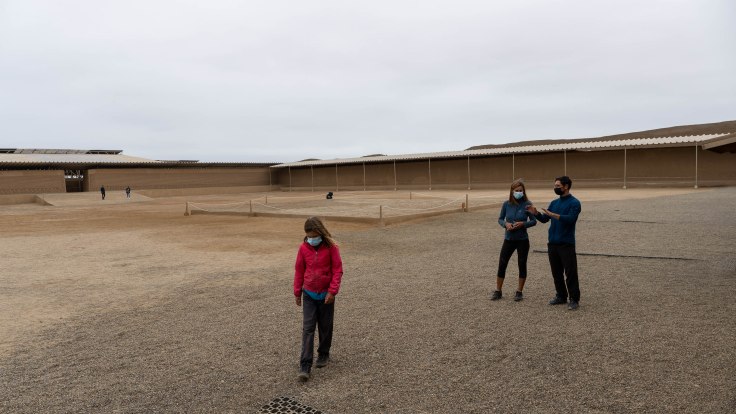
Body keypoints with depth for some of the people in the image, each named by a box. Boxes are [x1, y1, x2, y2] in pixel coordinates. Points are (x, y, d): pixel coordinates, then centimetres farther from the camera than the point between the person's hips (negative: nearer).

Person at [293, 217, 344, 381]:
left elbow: (338, 270, -9)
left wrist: (332, 291, -15)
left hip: (326, 294, -1)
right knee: (307, 328, -5)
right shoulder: (303, 248, -4)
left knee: (325, 327, 12)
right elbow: (299, 270, 5)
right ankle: (305, 366, -5)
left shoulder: (331, 247, -10)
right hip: (309, 294, 1)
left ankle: (323, 354, 34)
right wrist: (297, 292, 8)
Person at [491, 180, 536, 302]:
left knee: (522, 265, 6)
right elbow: (500, 219, 6)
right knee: (502, 265, 3)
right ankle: (498, 291, 15)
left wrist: (522, 224, -20)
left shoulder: (527, 204, -8)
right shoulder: (506, 204, -2)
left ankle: (519, 292, 21)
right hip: (508, 239, 2)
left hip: (522, 240, -2)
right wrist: (506, 224, -14)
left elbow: (534, 221, -3)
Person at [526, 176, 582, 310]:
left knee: (570, 272, -3)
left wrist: (553, 214, -28)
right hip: (552, 243, 7)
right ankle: (561, 296, 24)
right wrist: (535, 213, -6)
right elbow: (544, 219, 12)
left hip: (567, 244, -7)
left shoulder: (574, 203, -8)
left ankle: (574, 299, 5)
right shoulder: (554, 202, 13)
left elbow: (570, 219, -22)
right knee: (556, 272, 12)